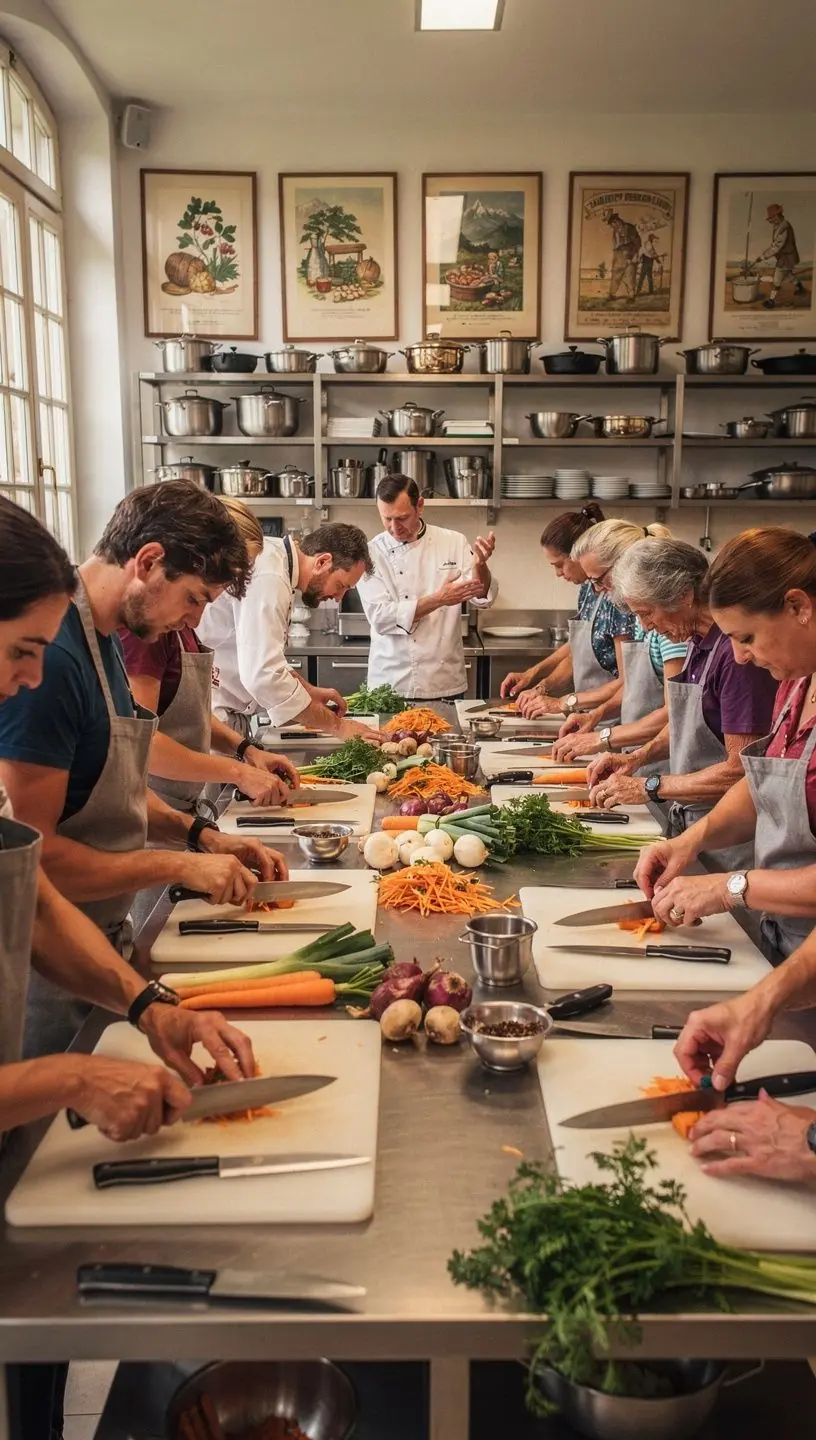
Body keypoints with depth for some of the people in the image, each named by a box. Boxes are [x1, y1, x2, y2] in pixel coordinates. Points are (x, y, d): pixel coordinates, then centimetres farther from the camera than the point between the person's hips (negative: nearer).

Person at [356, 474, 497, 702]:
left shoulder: (453, 542, 0)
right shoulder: (372, 553, -6)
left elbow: (482, 596, -5)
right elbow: (380, 617, -14)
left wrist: (480, 564, -26)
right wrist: (437, 600, -24)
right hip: (392, 681, -1)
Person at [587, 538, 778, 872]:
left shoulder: (735, 651, -23)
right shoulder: (699, 641, 5)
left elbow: (741, 770, -23)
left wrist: (650, 787, -15)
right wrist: (638, 757, 6)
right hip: (689, 825, 8)